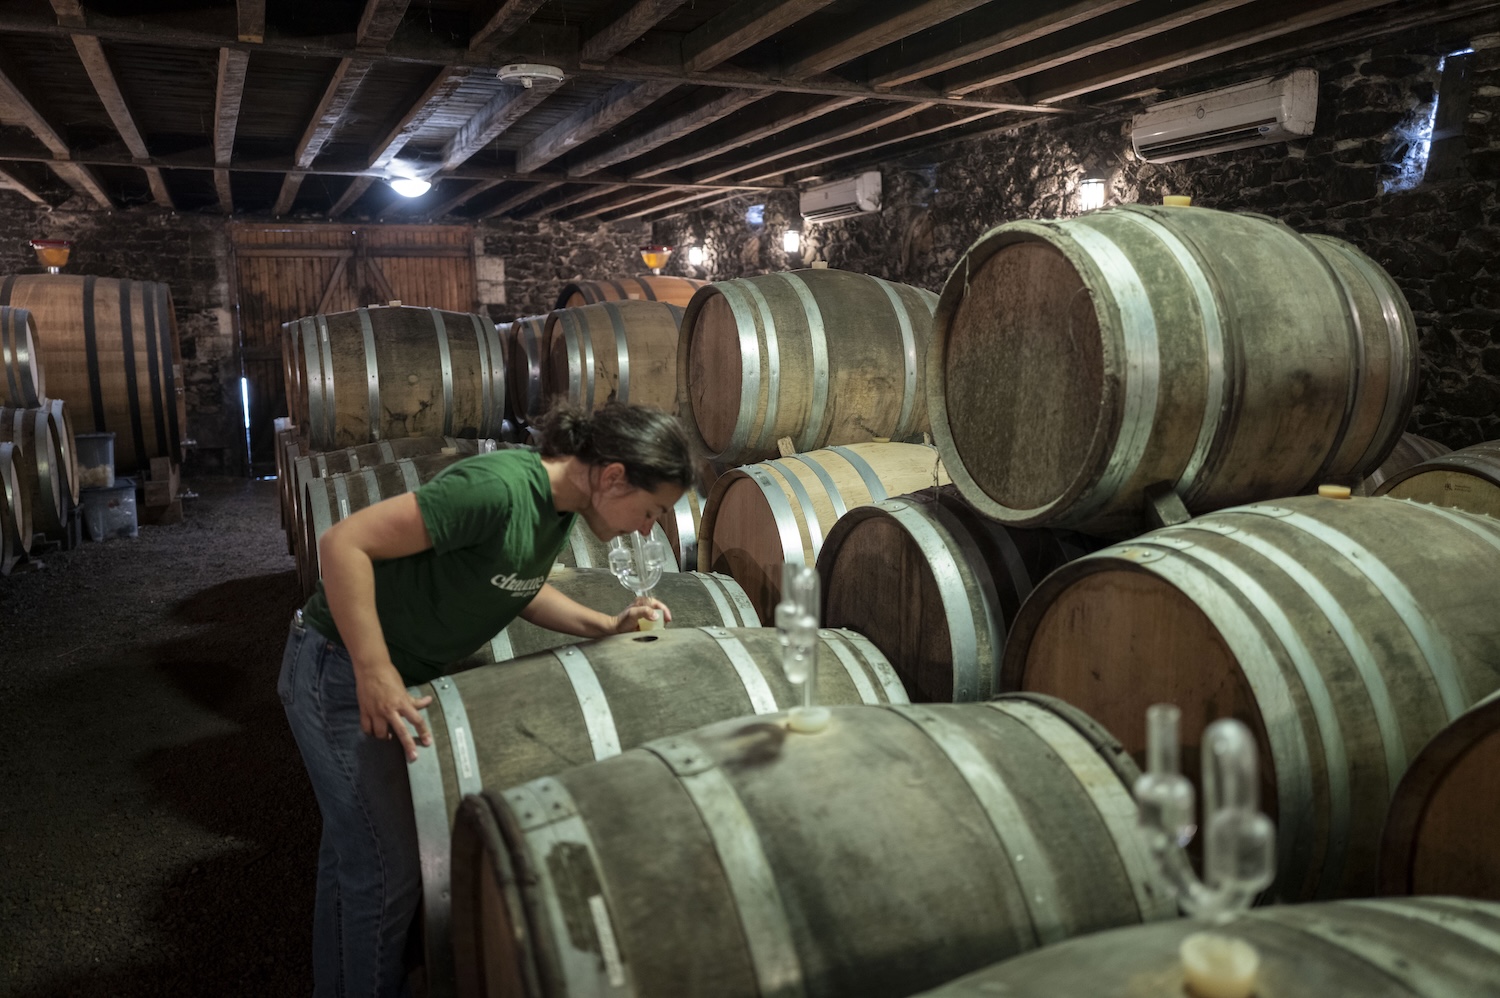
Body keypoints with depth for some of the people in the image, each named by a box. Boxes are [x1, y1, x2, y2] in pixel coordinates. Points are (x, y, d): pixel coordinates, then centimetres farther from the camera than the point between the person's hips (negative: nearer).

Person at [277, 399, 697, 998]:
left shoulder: (561, 505, -4)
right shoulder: (498, 487, -31)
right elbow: (343, 543, -31)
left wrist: (608, 627, 0)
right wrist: (374, 673, -29)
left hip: (401, 675, 9)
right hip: (342, 672, -9)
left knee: (351, 848, 23)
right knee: (389, 870, -3)